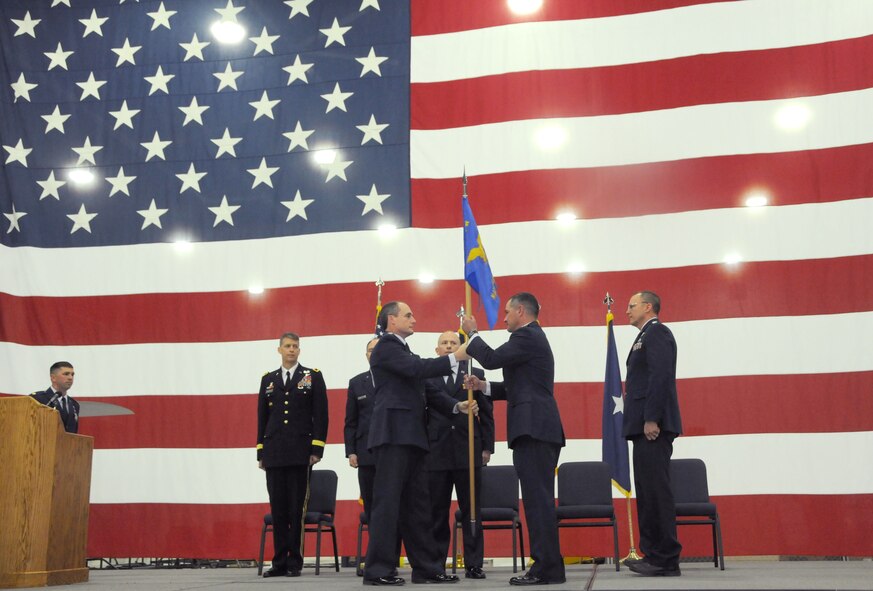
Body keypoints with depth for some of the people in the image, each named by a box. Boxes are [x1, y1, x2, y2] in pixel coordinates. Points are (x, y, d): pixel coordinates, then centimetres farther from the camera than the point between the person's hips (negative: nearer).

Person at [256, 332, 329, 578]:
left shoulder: (313, 376, 5)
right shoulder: (268, 379, 14)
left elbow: (321, 415, 0)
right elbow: (262, 417, 14)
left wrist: (317, 449, -8)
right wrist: (261, 453, 9)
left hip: (300, 453, -3)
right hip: (274, 454, 3)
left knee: (297, 509, -1)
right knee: (278, 509, 3)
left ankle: (294, 562, 6)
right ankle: (280, 562, 9)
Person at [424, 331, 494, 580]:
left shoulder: (476, 374, 10)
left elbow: (486, 414, 8)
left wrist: (487, 447, 2)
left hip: (469, 452, 1)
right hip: (436, 453, 0)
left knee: (471, 510, 4)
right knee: (437, 512, 4)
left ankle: (473, 564, 10)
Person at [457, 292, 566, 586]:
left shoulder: (527, 336, -7)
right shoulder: (533, 337, 25)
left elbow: (492, 359, -16)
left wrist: (472, 333, -1)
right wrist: (484, 386, 16)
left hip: (533, 429, -11)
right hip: (538, 429, 11)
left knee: (538, 498, -11)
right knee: (539, 499, 10)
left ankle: (547, 568, -11)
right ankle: (548, 566, 13)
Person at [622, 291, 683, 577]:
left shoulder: (657, 332, -6)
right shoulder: (646, 336, 24)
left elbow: (661, 375, -18)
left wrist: (651, 419, -22)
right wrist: (643, 422, 16)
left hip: (653, 425, -10)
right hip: (644, 425, 10)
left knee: (656, 490, -9)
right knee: (647, 491, 10)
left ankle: (666, 560, -6)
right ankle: (654, 554, 14)